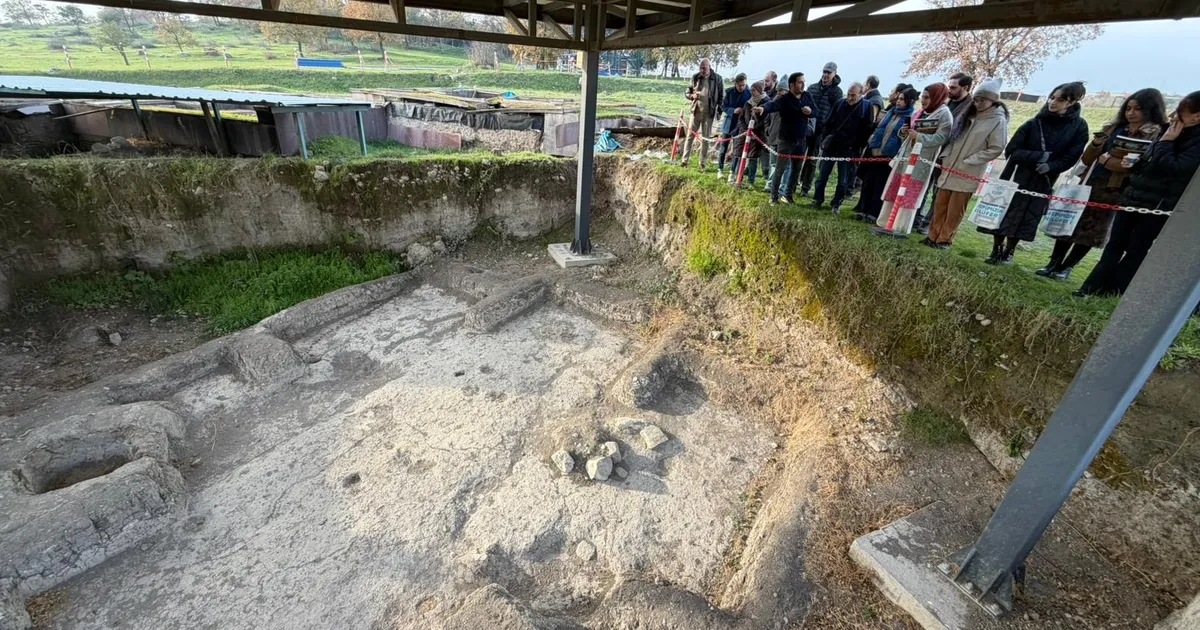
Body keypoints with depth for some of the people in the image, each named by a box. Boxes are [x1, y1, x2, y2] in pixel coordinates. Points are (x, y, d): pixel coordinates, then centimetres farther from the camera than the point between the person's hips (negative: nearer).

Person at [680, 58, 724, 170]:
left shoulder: (717, 78, -1)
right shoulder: (695, 77, 3)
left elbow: (721, 96, 4)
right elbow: (687, 92, 11)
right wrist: (692, 96, -12)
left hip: (709, 113, -1)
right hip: (696, 111, 1)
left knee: (705, 138, 4)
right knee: (690, 135, 1)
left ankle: (702, 163, 10)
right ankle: (685, 160, 5)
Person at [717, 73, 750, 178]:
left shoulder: (749, 93, -7)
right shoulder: (730, 92, -6)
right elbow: (723, 107, -2)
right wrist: (734, 111, -18)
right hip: (728, 123, 0)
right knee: (723, 148, 5)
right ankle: (720, 169, 17)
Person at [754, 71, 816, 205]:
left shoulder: (807, 96, 4)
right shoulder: (784, 99, -15)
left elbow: (816, 111, 13)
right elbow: (772, 104, -35)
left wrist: (810, 111, -12)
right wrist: (763, 108, -58)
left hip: (801, 140, 6)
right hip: (786, 140, -6)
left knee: (796, 169, 12)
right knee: (779, 169, -1)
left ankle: (788, 195, 25)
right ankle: (774, 197, 8)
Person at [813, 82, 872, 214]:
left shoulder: (867, 107, -4)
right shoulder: (840, 103, 3)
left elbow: (867, 130, -4)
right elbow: (828, 123, 8)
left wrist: (858, 147, -8)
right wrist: (825, 140, 4)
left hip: (849, 150, -2)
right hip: (831, 146, 2)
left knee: (843, 180, 3)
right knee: (822, 175, 6)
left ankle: (836, 204, 14)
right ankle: (817, 200, 18)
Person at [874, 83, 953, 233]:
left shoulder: (944, 115, -6)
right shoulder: (920, 112, 15)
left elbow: (940, 138, -16)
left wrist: (918, 136, -20)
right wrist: (904, 132, 0)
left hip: (921, 162, -7)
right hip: (905, 157, 7)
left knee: (909, 196, -3)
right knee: (893, 191, 8)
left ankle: (900, 228, 2)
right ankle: (886, 223, 16)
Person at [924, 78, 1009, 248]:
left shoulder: (998, 121, -6)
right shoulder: (968, 115, 12)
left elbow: (995, 149, -10)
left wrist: (967, 162, -15)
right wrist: (945, 156, 3)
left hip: (968, 174, -6)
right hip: (950, 168, 6)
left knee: (955, 210, -1)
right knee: (940, 205, 7)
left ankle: (945, 239, 6)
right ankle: (933, 236, 15)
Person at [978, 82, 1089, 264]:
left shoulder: (1079, 127, -2)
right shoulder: (1033, 123, -3)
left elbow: (1070, 158, -3)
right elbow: (1011, 150, -9)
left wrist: (1050, 167, -20)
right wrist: (1040, 156, -19)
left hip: (1043, 182, 0)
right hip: (1016, 176, 0)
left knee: (1025, 218, 6)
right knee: (1003, 213, -2)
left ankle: (1008, 253, 18)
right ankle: (996, 251, 9)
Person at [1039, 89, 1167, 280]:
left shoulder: (1156, 135, -2)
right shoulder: (1113, 128, 12)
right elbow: (1087, 160, 12)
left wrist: (1107, 160, -10)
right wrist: (1096, 144, -6)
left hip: (1113, 190, -4)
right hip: (1089, 183, 5)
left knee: (1092, 230, 3)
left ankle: (1066, 267, 8)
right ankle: (1054, 263, 8)